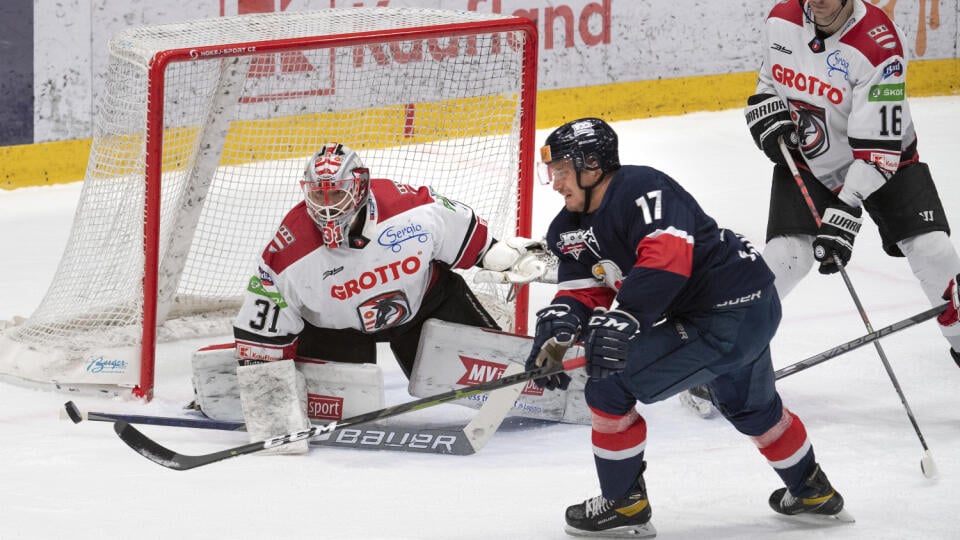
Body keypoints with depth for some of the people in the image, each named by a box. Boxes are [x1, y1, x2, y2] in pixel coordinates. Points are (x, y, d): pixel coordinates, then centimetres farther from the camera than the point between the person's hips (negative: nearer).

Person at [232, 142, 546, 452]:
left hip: (424, 297, 2)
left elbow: (465, 231, -10)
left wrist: (509, 256, 2)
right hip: (335, 324, -2)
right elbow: (259, 330, -27)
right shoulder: (289, 254, -33)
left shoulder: (411, 208, -32)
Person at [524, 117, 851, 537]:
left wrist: (623, 320, -43)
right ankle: (811, 491, 55)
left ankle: (624, 504, 4)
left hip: (732, 313, -11)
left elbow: (668, 257, -36)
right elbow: (583, 291, 5)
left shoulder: (643, 190, -23)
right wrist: (557, 329, -17)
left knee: (609, 388, -10)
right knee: (752, 409, 34)